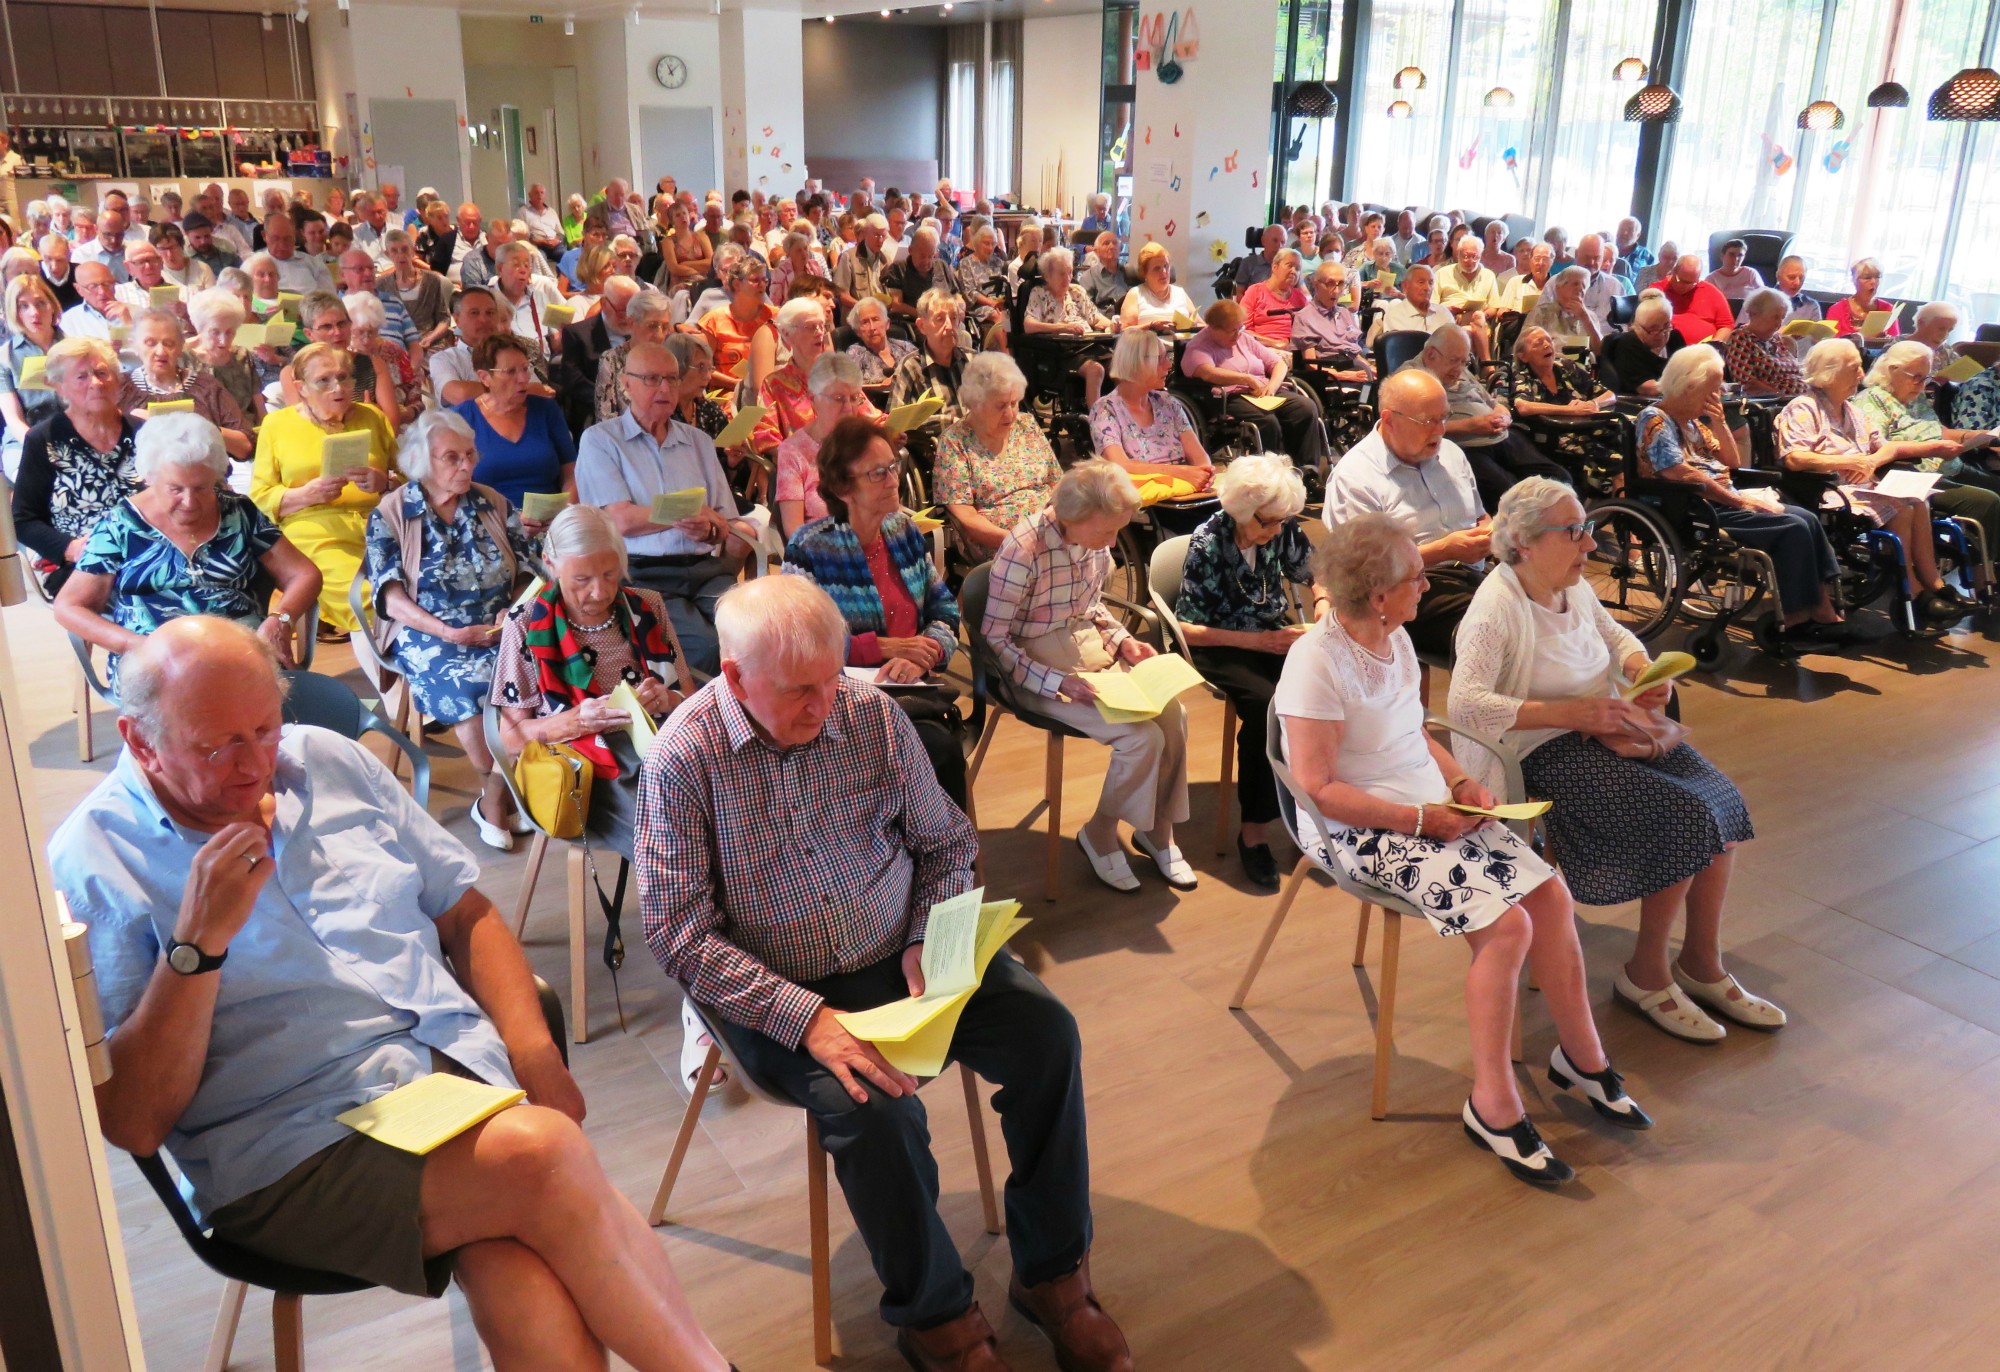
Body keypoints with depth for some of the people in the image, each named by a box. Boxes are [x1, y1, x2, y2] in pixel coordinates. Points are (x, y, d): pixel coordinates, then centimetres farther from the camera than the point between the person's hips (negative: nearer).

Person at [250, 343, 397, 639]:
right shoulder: (277, 423, 13)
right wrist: (306, 494, -10)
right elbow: (259, 498, 9)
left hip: (378, 532, 3)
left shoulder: (372, 417, 19)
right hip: (316, 538, -3)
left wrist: (385, 483, -5)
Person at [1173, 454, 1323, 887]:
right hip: (1223, 646, -4)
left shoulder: (1283, 530, -4)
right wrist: (1255, 641, -20)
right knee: (1266, 705, -33)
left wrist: (1323, 603, -8)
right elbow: (1188, 628, -12)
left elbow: (1314, 577, 15)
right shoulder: (1208, 543, -15)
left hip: (1277, 634, 4)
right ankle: (1253, 831, -21)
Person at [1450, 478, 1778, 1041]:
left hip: (1607, 729, 8)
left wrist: (1645, 668, 1)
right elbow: (1465, 704, -29)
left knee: (1721, 807, -8)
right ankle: (1645, 974, 1)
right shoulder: (1496, 609, -19)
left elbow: (1615, 635, 25)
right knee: (1687, 820, -19)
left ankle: (1702, 965, 9)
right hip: (1548, 752, -8)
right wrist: (1574, 711, -29)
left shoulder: (1573, 586, 6)